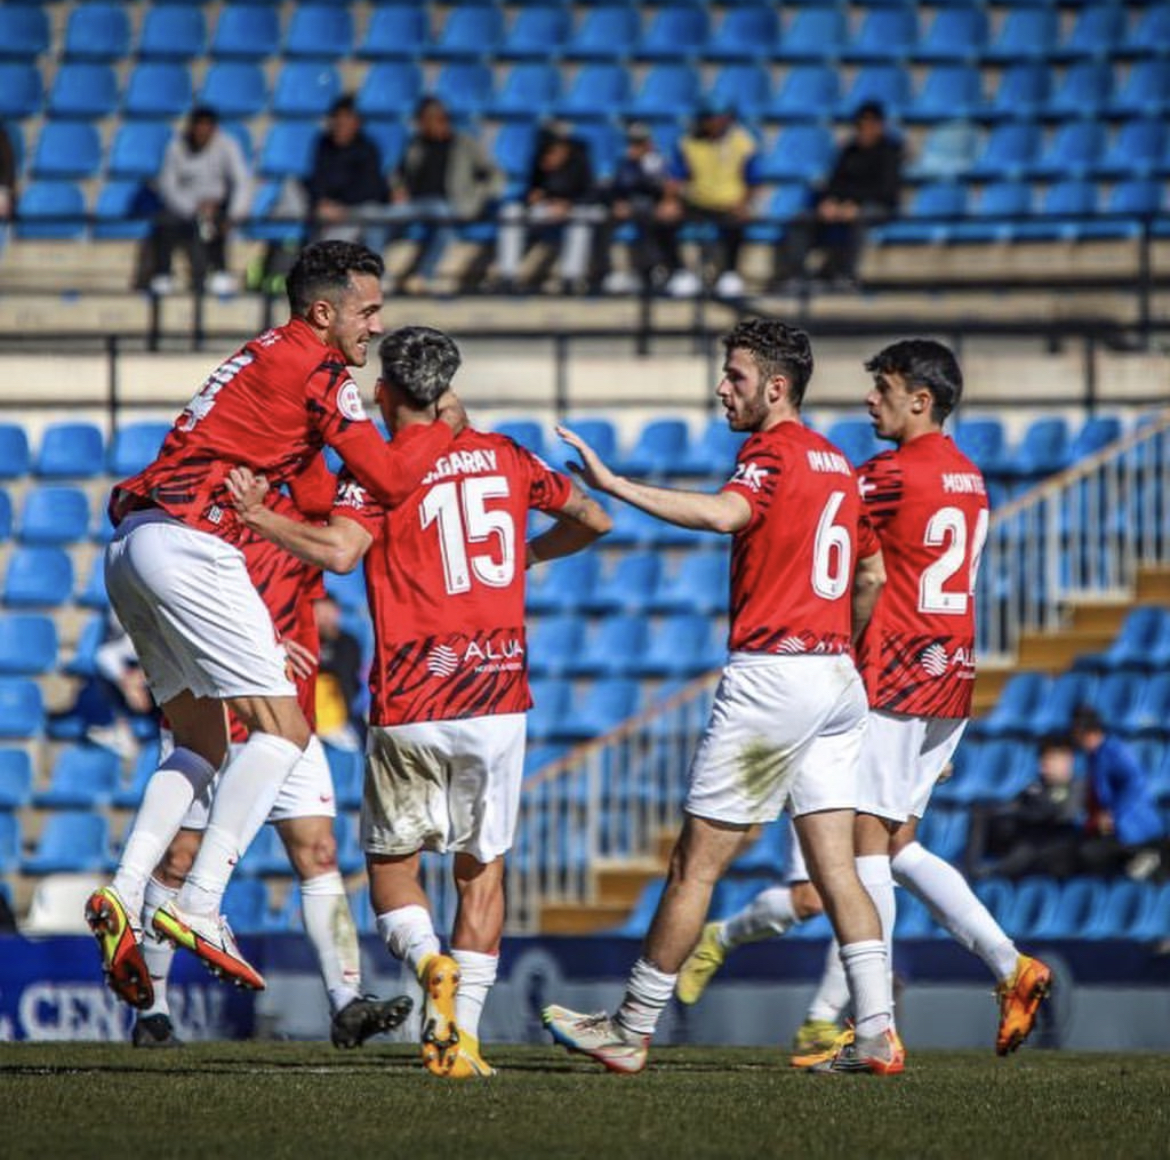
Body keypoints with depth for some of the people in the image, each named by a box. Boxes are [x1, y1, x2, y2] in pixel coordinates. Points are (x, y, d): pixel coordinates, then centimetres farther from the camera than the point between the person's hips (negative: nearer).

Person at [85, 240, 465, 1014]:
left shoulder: (270, 356, 24)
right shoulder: (315, 370, -5)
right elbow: (389, 479, -7)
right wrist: (444, 429, 9)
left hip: (134, 544, 10)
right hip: (190, 544, -10)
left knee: (202, 743, 15)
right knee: (283, 730, -9)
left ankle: (124, 897, 1)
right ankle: (200, 907, -19)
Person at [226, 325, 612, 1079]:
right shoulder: (503, 457, 11)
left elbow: (339, 551, -21)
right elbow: (594, 521, 22)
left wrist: (257, 515, -11)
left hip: (412, 710, -3)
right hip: (500, 696, 3)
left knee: (392, 861, 12)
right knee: (483, 868, 10)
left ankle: (430, 962, -17)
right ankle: (464, 1036, 1)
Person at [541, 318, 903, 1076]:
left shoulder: (774, 452, -10)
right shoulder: (838, 465, 17)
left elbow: (723, 513, -30)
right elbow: (872, 575, 24)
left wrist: (613, 485, -32)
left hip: (773, 671, -9)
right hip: (838, 678, 9)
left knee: (696, 865, -1)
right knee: (835, 866, 6)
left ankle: (632, 1032, 6)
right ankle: (878, 1034, -4)